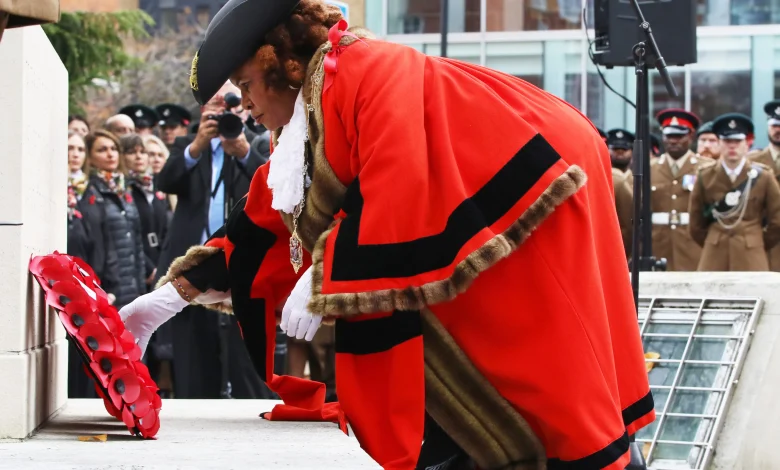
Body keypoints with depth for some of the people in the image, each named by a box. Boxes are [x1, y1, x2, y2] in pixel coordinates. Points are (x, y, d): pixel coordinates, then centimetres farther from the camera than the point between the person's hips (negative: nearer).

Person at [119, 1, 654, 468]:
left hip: (531, 198, -10)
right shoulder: (305, 124, 9)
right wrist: (172, 295, 10)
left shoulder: (372, 75, -22)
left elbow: (399, 190, -31)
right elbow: (261, 227, 14)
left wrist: (324, 277, -26)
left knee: (554, 379, -7)